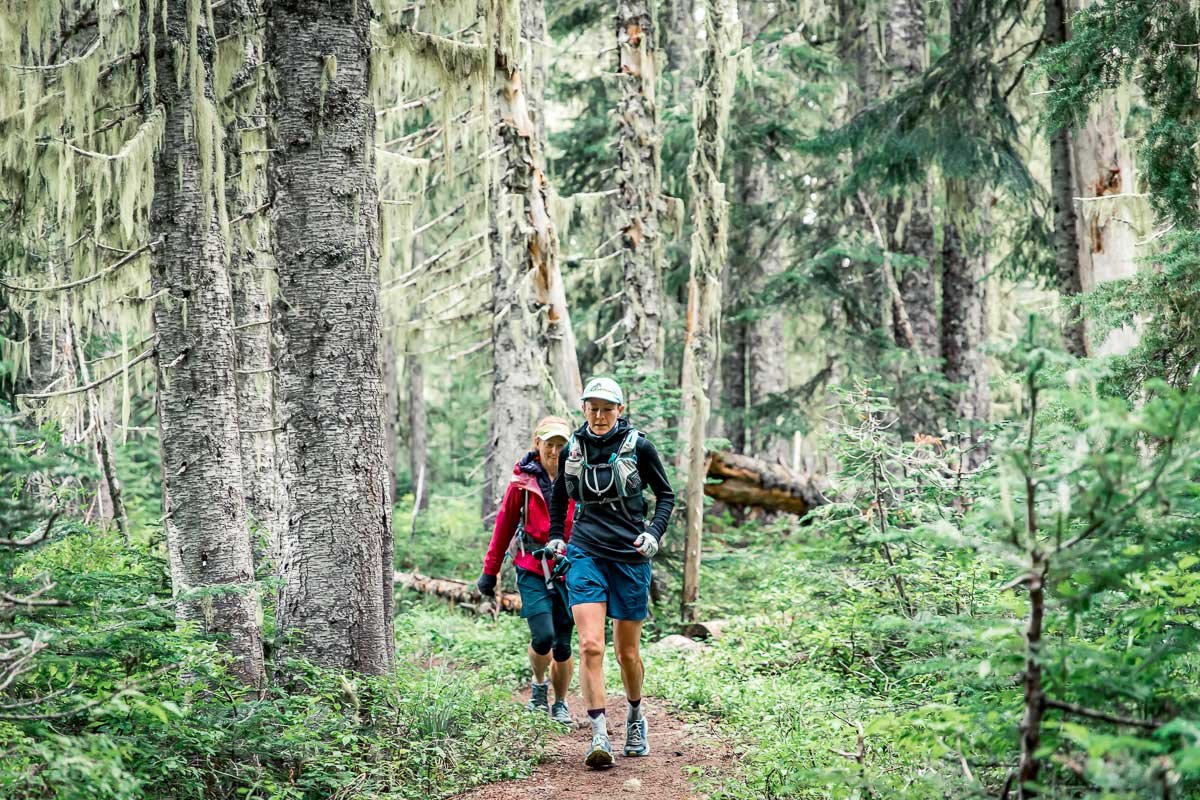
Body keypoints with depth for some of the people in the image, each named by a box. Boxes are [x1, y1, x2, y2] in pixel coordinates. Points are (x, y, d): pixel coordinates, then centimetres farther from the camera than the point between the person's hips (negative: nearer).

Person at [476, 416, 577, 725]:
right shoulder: (523, 481, -1)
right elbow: (504, 526, 6)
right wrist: (490, 571, 8)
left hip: (568, 572, 1)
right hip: (532, 571, -1)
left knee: (563, 645, 5)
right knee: (543, 636, -15)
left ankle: (560, 704, 26)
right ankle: (539, 684, 16)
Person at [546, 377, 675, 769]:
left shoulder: (638, 446, -2)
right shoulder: (573, 449, 6)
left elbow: (666, 494, 7)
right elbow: (559, 496, 23)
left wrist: (654, 533, -7)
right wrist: (555, 536, 14)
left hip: (630, 557, -1)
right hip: (586, 554, 1)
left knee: (627, 651, 8)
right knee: (590, 645, -15)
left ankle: (635, 717, 34)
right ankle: (599, 735, -14)